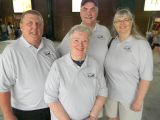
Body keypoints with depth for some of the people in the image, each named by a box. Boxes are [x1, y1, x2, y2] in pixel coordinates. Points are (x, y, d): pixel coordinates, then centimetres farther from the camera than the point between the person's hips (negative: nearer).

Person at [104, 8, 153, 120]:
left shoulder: (141, 44, -16)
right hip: (111, 93, 5)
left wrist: (139, 100, -15)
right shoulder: (113, 42, 0)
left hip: (130, 97, -4)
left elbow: (146, 76, -16)